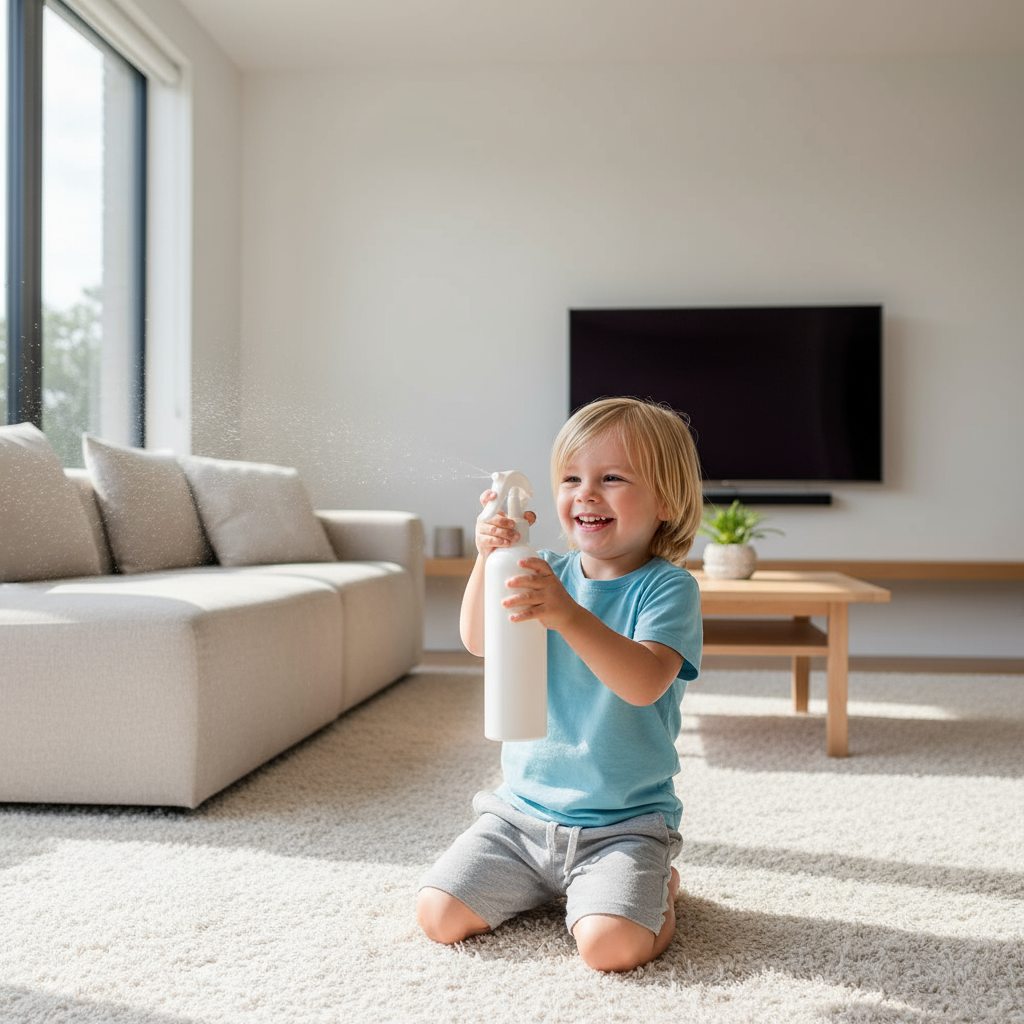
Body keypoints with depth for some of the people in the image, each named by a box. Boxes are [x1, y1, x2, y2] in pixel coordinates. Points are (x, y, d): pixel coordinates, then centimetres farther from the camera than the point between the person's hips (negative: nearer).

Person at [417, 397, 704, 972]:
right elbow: (479, 641, -11)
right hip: (524, 807, 5)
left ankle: (661, 888, 10)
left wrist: (567, 613, -41)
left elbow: (645, 682, -28)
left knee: (610, 945, -25)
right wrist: (489, 559, -27)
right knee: (439, 916, -4)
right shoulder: (547, 571, 2)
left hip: (623, 822, -4)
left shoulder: (668, 586, -11)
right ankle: (547, 882, 22)